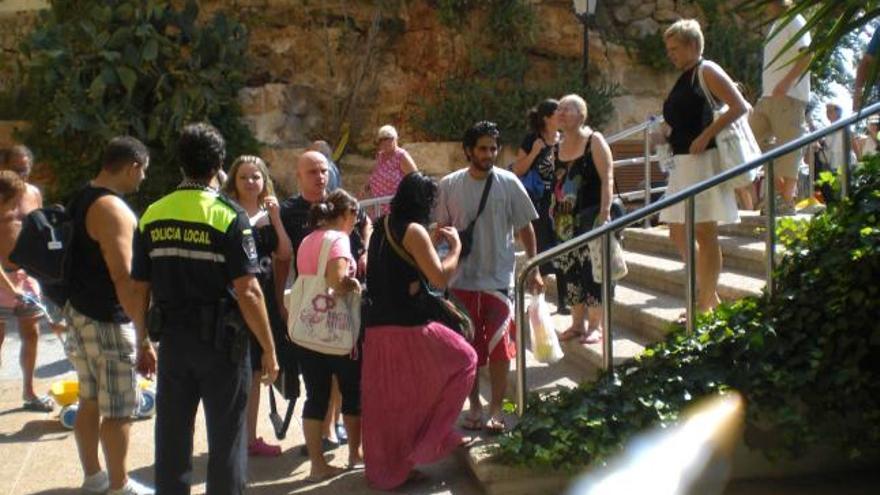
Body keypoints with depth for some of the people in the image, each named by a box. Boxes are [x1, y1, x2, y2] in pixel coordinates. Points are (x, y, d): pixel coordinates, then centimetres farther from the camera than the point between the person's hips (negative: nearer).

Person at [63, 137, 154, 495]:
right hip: (106, 321, -10)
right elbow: (123, 279, -25)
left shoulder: (80, 199, 10)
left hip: (79, 312, 10)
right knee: (119, 408, 1)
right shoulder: (113, 209, -20)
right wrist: (145, 337, -23)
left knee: (90, 399, 17)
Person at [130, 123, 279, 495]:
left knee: (172, 434, 14)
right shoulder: (228, 215, -12)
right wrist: (269, 349, -9)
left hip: (172, 339, 4)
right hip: (220, 340, -4)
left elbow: (139, 290, 4)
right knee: (226, 437, 8)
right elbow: (247, 292, -17)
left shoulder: (152, 215, 1)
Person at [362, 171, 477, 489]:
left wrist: (432, 244, 19)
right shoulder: (413, 231, -12)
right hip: (408, 328, -8)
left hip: (376, 327, 8)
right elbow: (440, 278, -15)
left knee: (384, 401, 16)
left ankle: (384, 469, 26)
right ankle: (427, 442, 15)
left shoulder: (382, 228, 13)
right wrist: (455, 247, 0)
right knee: (464, 360, 12)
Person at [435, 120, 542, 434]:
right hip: (463, 280, 1)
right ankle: (474, 406, 26)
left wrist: (534, 269, 0)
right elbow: (442, 229, 7)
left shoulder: (509, 183, -4)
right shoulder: (449, 185, -3)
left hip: (499, 279, -1)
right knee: (468, 348, 11)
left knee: (499, 347, 0)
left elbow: (525, 228, 2)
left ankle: (496, 409, 15)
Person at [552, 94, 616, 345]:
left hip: (591, 215, -6)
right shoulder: (559, 146, 12)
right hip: (566, 218, 6)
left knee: (593, 268, -6)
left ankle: (595, 325, 1)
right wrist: (555, 212, 13)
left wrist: (605, 212, -19)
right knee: (571, 270, 7)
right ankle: (578, 323, 17)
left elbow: (607, 178, -11)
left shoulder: (594, 141, -5)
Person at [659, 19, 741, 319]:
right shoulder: (683, 80, 19)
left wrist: (706, 136, -21)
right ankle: (710, 295, 19)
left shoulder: (706, 71, -5)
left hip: (703, 160, -10)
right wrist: (668, 132, 9)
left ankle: (704, 305, 1)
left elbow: (739, 107, -15)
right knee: (678, 233, 10)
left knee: (704, 233, -5)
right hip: (682, 162, 10)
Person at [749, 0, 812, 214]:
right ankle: (782, 188, 8)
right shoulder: (776, 26, 22)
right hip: (769, 96, 9)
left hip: (789, 95, -9)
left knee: (788, 146, -7)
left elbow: (807, 54, -17)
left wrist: (788, 81, -26)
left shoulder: (794, 21, -4)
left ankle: (788, 201, -4)